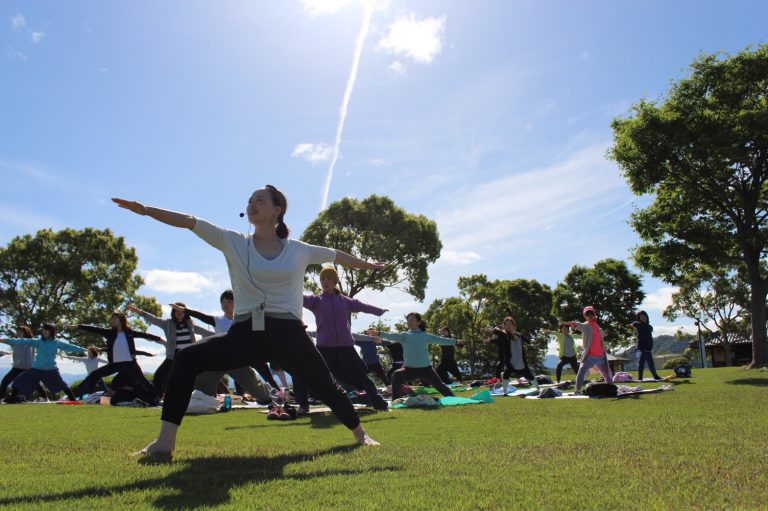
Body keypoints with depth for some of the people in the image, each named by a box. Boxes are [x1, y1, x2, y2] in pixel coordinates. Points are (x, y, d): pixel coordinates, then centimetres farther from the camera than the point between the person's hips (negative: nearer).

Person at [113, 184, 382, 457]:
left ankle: (361, 434, 33)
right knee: (187, 359, -16)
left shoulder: (299, 250, 6)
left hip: (288, 334, 0)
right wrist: (146, 209, -10)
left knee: (326, 387, 7)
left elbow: (337, 255, 19)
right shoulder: (233, 242, 5)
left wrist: (369, 265, 31)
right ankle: (165, 440, -8)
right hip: (246, 332, 1)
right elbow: (189, 221, -2)